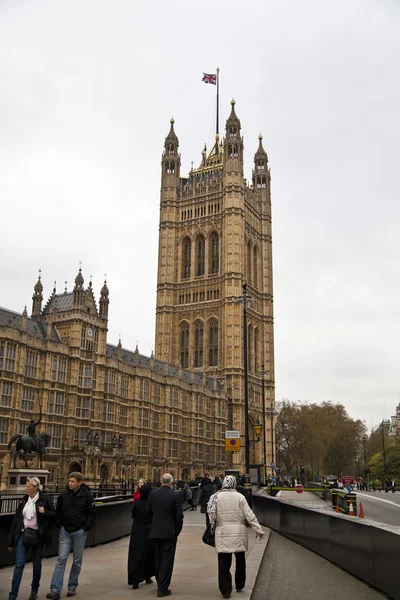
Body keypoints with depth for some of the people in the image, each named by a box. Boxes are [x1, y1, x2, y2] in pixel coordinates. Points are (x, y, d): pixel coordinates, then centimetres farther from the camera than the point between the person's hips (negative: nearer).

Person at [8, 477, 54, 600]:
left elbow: (54, 514, -2)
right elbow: (16, 519, 9)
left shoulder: (45, 499, -6)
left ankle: (35, 590, 29)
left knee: (36, 564, 11)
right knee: (19, 565, -3)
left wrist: (45, 512, -24)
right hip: (23, 534, 3)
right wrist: (11, 540, 10)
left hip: (38, 535, -2)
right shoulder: (23, 500, 7)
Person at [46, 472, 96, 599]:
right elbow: (58, 511, 11)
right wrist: (59, 524, 3)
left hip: (79, 532, -1)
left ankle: (72, 587, 23)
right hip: (65, 531, 2)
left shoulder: (86, 496, -9)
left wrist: (86, 527, -9)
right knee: (61, 559, -3)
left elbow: (92, 513, -5)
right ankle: (55, 590, -3)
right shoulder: (63, 495, -2)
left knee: (77, 560, 9)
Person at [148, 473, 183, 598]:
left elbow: (149, 511, 5)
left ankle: (160, 584, 30)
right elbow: (179, 515, -10)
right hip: (170, 532, -4)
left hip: (155, 531, 4)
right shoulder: (175, 496, -11)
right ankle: (163, 588, 3)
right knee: (167, 560, 3)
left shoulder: (152, 494, -2)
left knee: (158, 559, 18)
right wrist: (177, 531, 3)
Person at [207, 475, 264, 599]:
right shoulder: (239, 497, -6)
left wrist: (213, 527, 18)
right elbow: (249, 515, -7)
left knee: (224, 563, 5)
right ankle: (239, 586, 30)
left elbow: (212, 515, 2)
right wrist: (259, 530, -2)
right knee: (240, 560, 18)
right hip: (239, 533, 0)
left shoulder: (216, 497, -1)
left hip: (222, 534, 0)